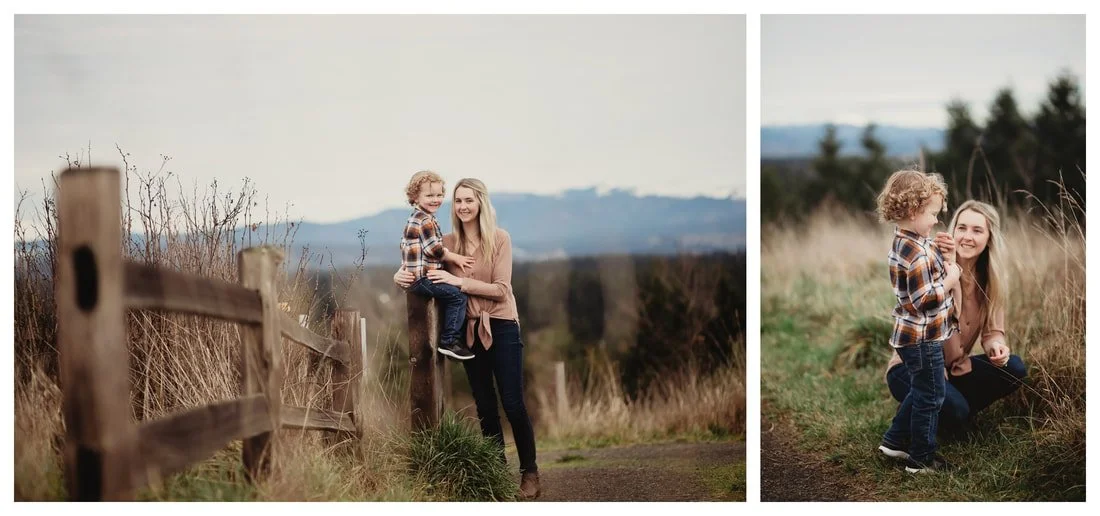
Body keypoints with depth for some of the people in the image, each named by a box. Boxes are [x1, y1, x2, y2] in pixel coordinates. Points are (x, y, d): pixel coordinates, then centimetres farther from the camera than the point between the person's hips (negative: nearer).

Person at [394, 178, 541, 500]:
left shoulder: (499, 239, -8)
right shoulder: (448, 243, 2)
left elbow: (500, 289, -15)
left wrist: (458, 281, -23)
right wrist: (401, 275, -13)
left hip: (501, 327, -4)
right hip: (469, 329, 4)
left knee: (513, 403, -5)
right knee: (484, 406, 9)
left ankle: (529, 474, 7)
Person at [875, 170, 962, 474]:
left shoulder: (904, 243, 5)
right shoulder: (917, 253, -27)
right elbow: (924, 300, -28)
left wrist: (943, 268, 2)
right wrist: (950, 280, -16)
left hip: (912, 335, 10)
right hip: (922, 338, -10)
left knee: (919, 391, 24)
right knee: (930, 397, 4)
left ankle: (894, 440, 32)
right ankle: (921, 458, 16)